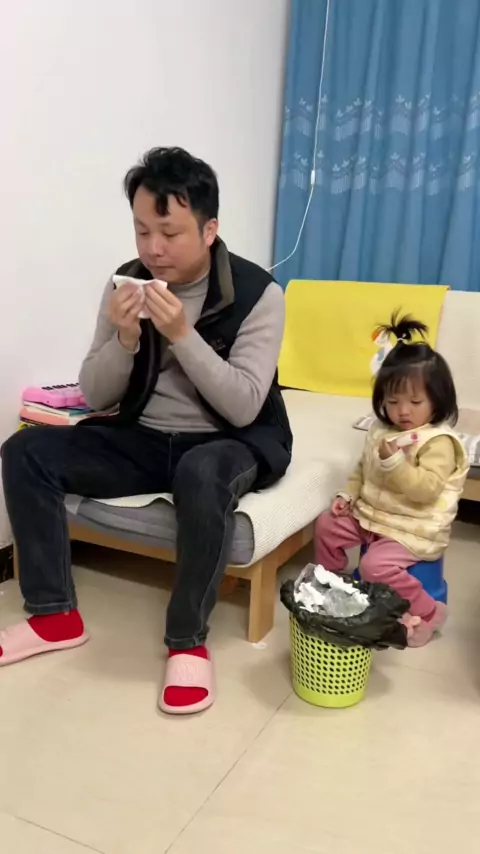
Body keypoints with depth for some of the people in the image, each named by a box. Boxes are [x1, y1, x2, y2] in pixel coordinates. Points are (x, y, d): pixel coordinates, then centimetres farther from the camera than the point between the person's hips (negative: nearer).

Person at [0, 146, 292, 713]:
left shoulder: (257, 294, -13)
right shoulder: (126, 283, -2)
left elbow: (243, 408, -21)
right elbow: (93, 397, -2)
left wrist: (182, 334, -30)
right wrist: (125, 339, -21)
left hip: (232, 444, -4)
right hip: (143, 439, 5)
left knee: (201, 476, -40)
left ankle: (187, 638, -17)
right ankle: (56, 615, -3)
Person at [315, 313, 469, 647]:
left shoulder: (439, 442, -19)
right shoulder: (381, 431, 5)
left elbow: (426, 490, -29)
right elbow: (364, 470, 18)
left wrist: (394, 462, -36)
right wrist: (348, 495, 4)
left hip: (412, 528, -8)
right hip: (370, 514, 9)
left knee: (376, 565, -26)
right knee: (327, 526, 7)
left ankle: (428, 612, -4)